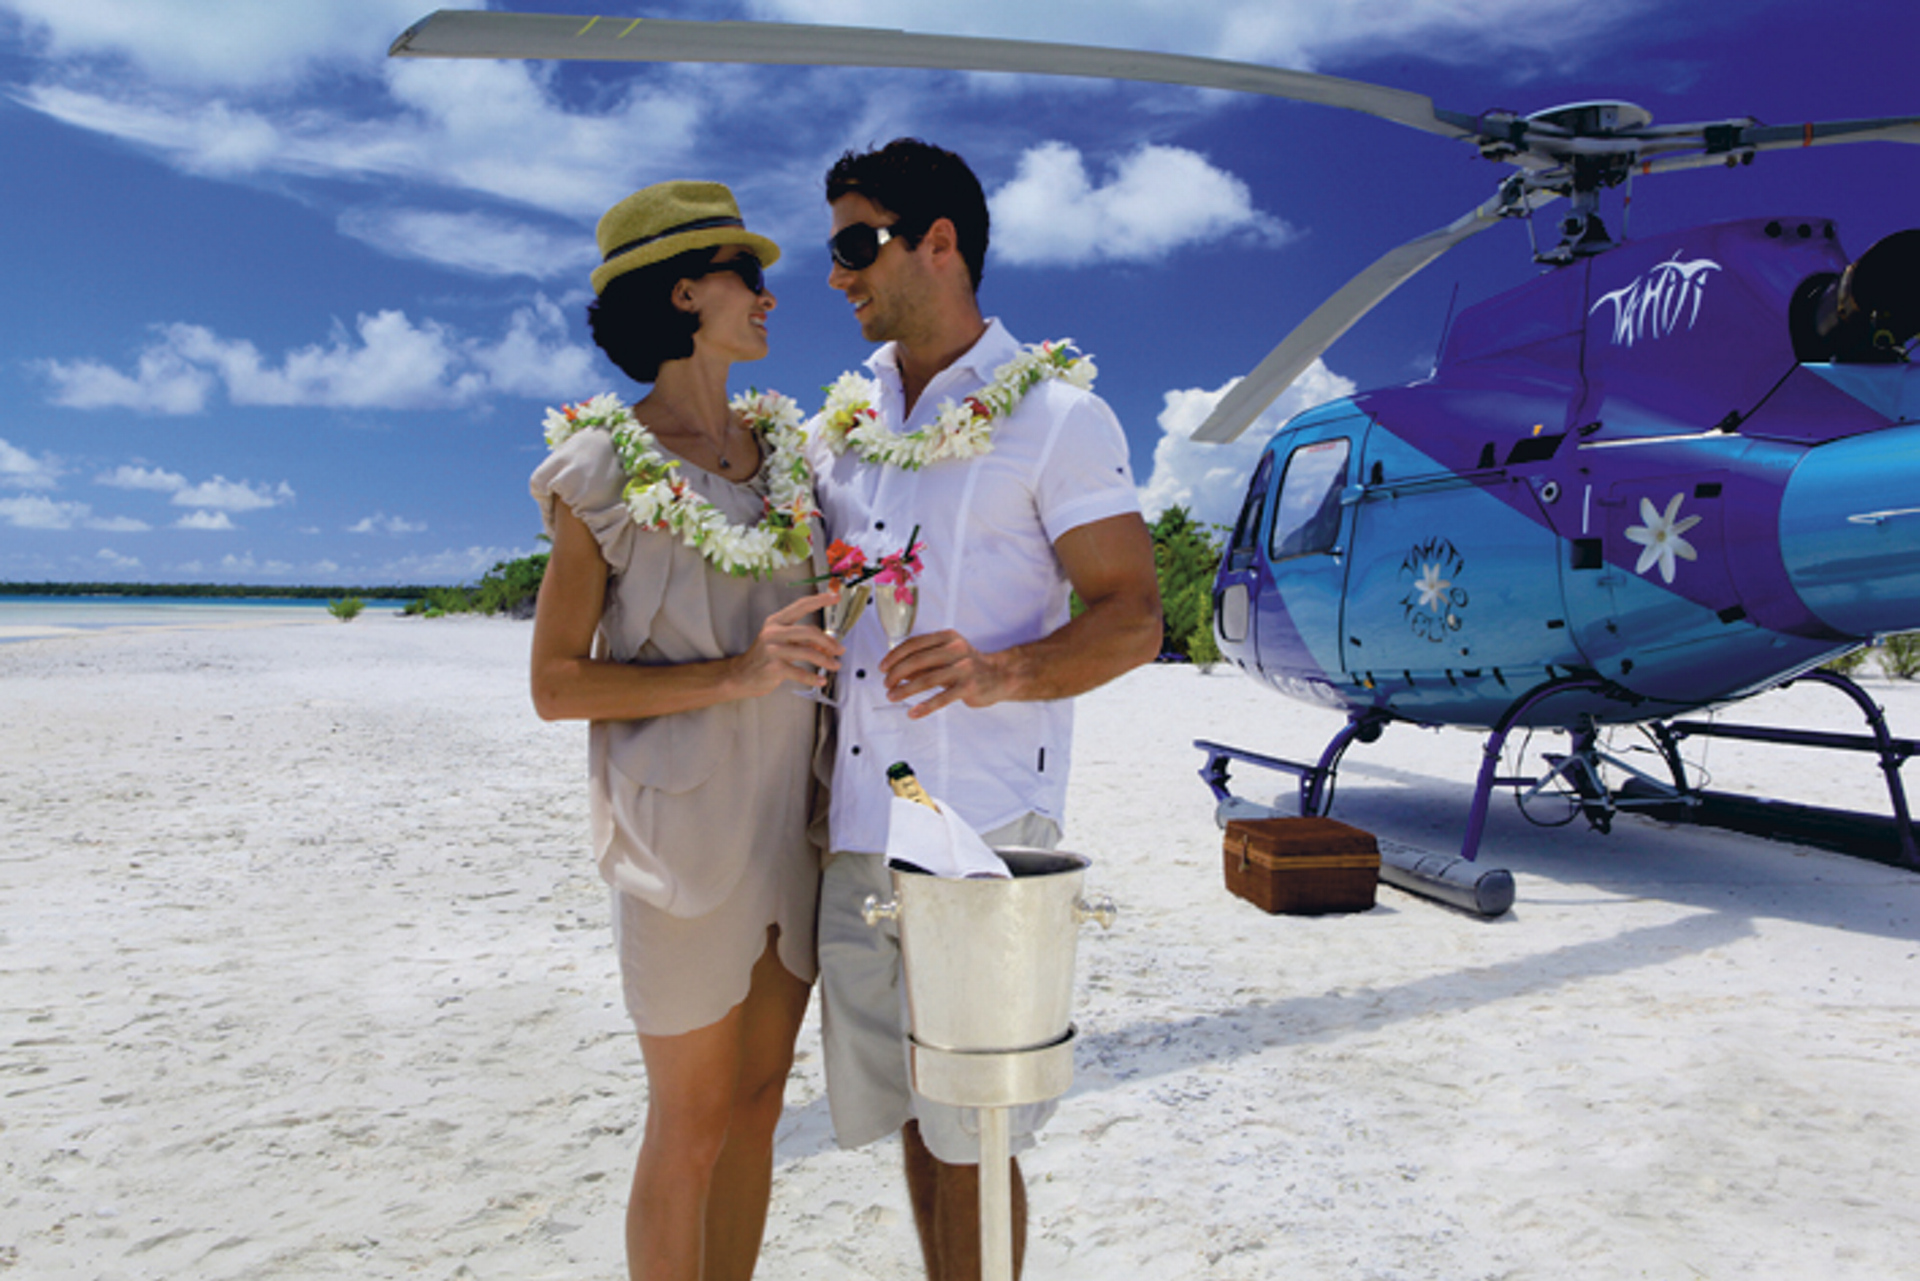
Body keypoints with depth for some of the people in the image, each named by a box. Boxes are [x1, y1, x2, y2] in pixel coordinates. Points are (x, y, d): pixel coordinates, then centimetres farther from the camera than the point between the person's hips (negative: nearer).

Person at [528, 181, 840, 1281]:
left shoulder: (784, 443, 10)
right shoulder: (605, 462, -7)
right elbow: (557, 684, -10)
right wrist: (736, 674, -20)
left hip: (793, 810, 6)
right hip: (686, 820, -6)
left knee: (758, 1101, 16)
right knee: (691, 1128, 6)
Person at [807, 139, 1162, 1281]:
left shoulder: (1056, 416, -5)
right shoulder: (843, 423, 14)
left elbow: (1133, 620, -9)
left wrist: (1000, 671, -25)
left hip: (983, 829, -5)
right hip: (856, 827, 6)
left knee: (969, 1136, 5)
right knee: (911, 1115, 17)